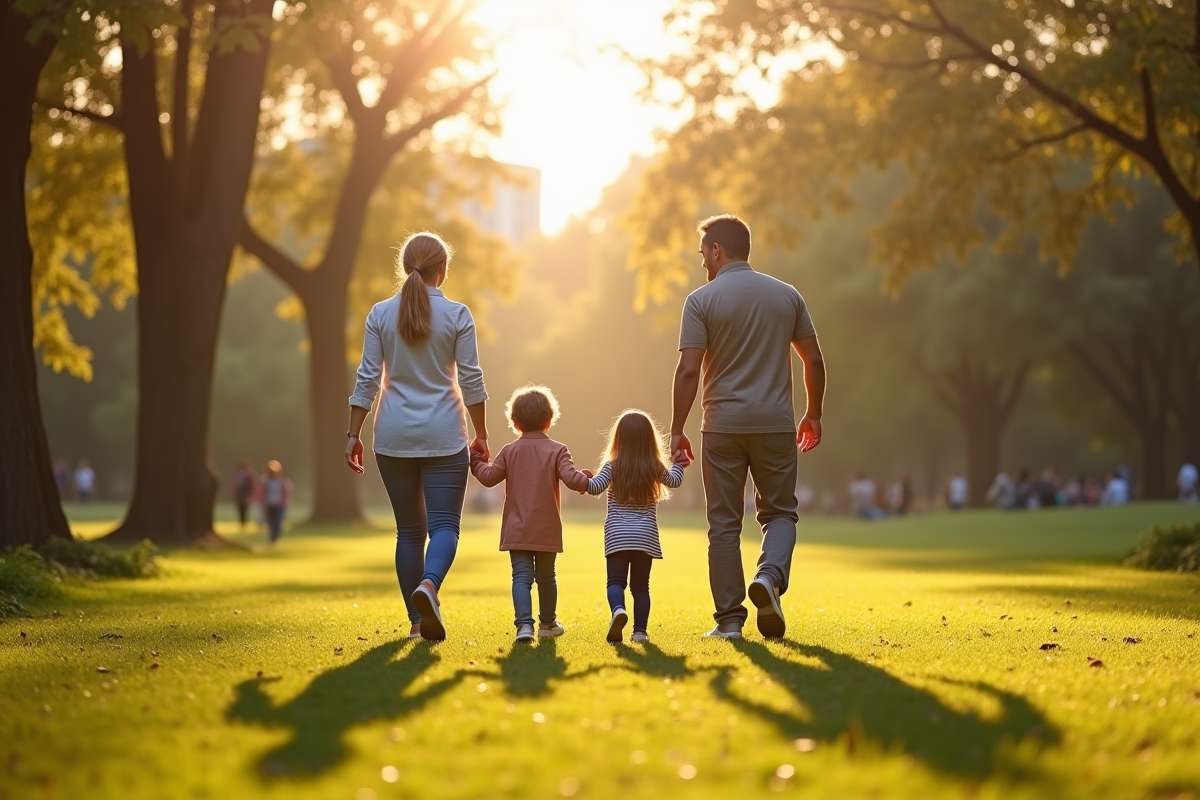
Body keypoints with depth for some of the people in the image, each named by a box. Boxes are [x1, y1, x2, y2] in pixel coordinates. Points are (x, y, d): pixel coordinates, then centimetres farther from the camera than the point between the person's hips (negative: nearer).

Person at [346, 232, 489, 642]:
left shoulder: (381, 314, 2)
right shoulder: (457, 315, -3)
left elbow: (368, 379, 1)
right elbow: (471, 380, -3)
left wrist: (354, 434, 6)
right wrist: (481, 435, 5)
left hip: (394, 438, 3)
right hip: (443, 437, -2)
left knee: (409, 529, 11)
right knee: (444, 524, -4)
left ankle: (417, 620, 12)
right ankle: (428, 585, -33)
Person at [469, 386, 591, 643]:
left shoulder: (510, 451, 0)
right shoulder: (557, 451, -4)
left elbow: (489, 477, 0)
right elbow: (571, 479, -16)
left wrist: (476, 461, 17)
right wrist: (586, 481, 4)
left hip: (517, 531, 0)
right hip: (548, 530, 0)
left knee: (522, 577, -4)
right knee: (546, 577, 17)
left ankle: (524, 623, -23)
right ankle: (547, 622, 32)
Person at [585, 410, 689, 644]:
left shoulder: (612, 467, -4)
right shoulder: (655, 468, 3)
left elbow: (595, 487, -15)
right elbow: (674, 481, 19)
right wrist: (678, 464, 37)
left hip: (617, 536, -2)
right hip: (645, 536, 2)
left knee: (615, 581, -3)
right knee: (640, 585, 9)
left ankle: (618, 609, -32)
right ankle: (640, 630, 6)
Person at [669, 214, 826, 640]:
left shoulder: (702, 300, -4)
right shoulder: (787, 295, 6)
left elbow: (689, 370, -10)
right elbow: (814, 360, 9)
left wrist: (676, 430, -4)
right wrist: (813, 414, 21)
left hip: (722, 425, -2)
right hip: (775, 424, 2)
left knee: (724, 523, 6)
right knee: (779, 511, 14)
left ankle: (729, 618, 5)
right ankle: (770, 575, -13)